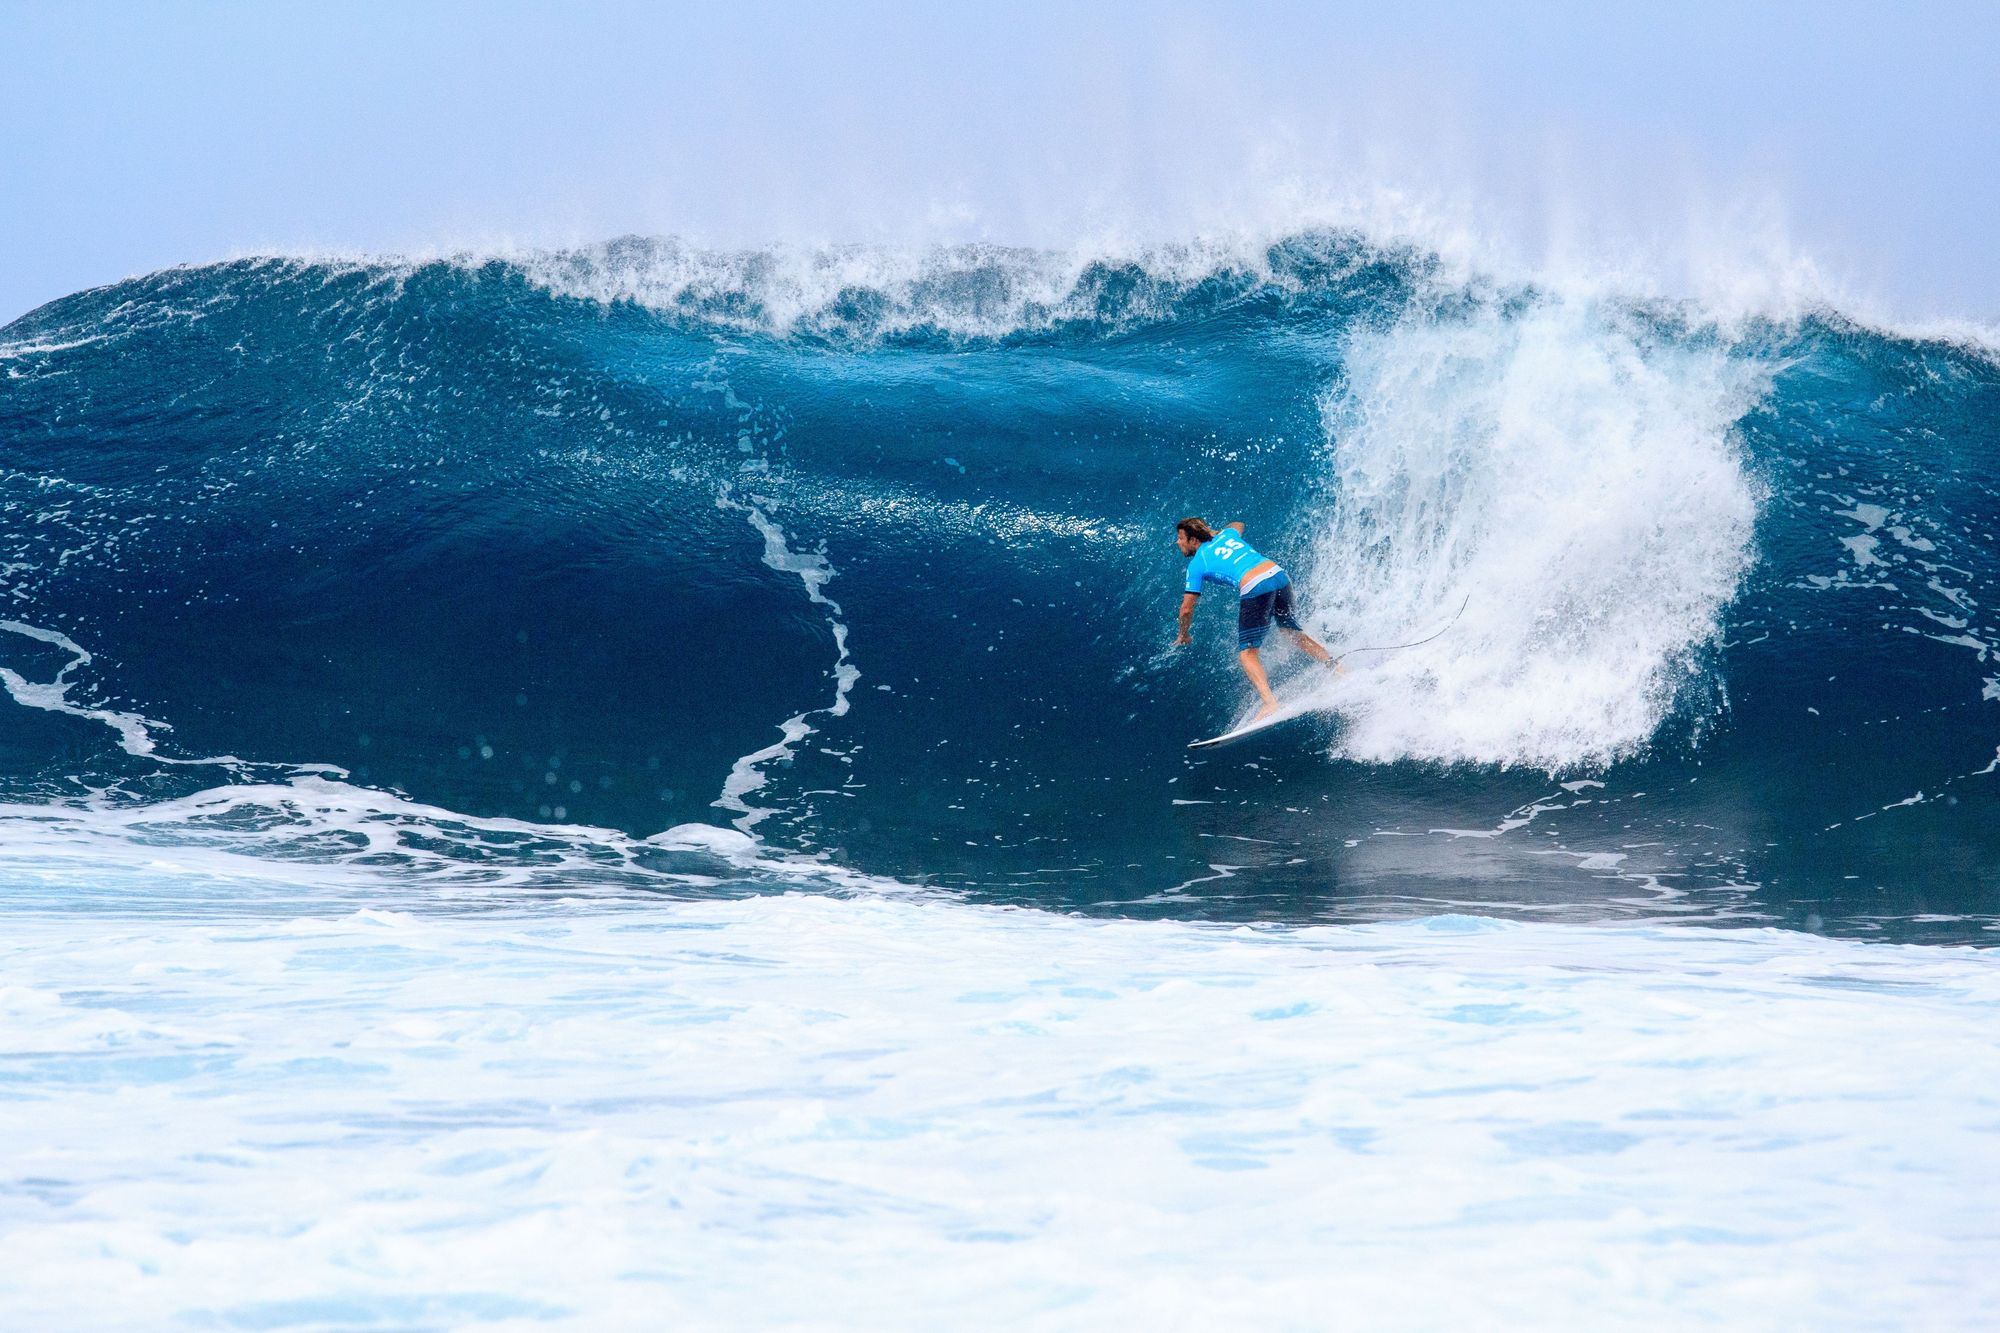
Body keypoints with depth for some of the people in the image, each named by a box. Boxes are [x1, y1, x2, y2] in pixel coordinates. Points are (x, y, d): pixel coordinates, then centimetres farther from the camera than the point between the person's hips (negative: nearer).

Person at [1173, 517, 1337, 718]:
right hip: (1278, 573, 6)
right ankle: (1336, 668, 31)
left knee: (1246, 653, 1)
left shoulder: (1196, 564, 9)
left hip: (1254, 588, -6)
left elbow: (1187, 609, 9)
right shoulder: (1225, 534, 24)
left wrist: (1183, 636, 26)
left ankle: (1270, 703, -17)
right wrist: (1212, 532, 63)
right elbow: (1238, 525, 51)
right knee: (1294, 632, 28)